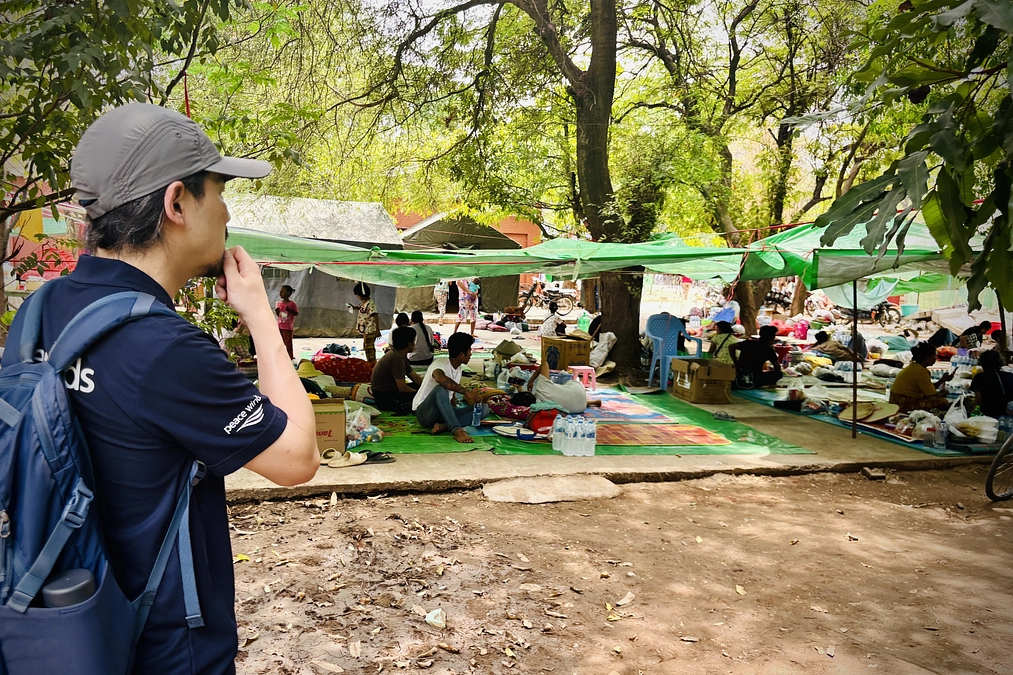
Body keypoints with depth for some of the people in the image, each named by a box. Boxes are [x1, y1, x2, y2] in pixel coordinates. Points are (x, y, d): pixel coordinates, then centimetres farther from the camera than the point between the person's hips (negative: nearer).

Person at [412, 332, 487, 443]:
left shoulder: (459, 368, 9)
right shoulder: (439, 364, -18)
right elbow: (440, 378, -43)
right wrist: (466, 392, -38)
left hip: (444, 412, 8)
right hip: (424, 413, -8)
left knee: (484, 409, -11)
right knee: (441, 389, -39)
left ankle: (443, 426, -27)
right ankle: (457, 430, -45)